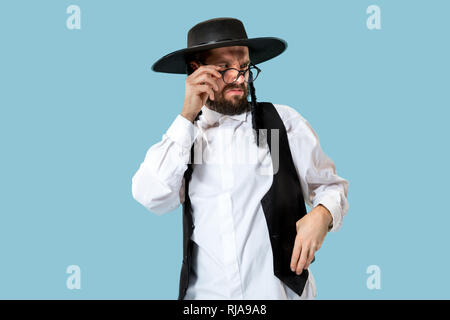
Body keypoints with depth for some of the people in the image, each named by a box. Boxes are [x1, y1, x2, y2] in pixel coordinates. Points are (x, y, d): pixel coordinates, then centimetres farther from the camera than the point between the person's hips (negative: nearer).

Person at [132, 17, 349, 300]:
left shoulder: (284, 121, -1)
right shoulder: (183, 135, 4)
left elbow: (330, 185, 5)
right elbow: (152, 198, -11)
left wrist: (322, 215, -17)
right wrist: (188, 117, -13)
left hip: (279, 291, -1)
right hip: (205, 292, 1)